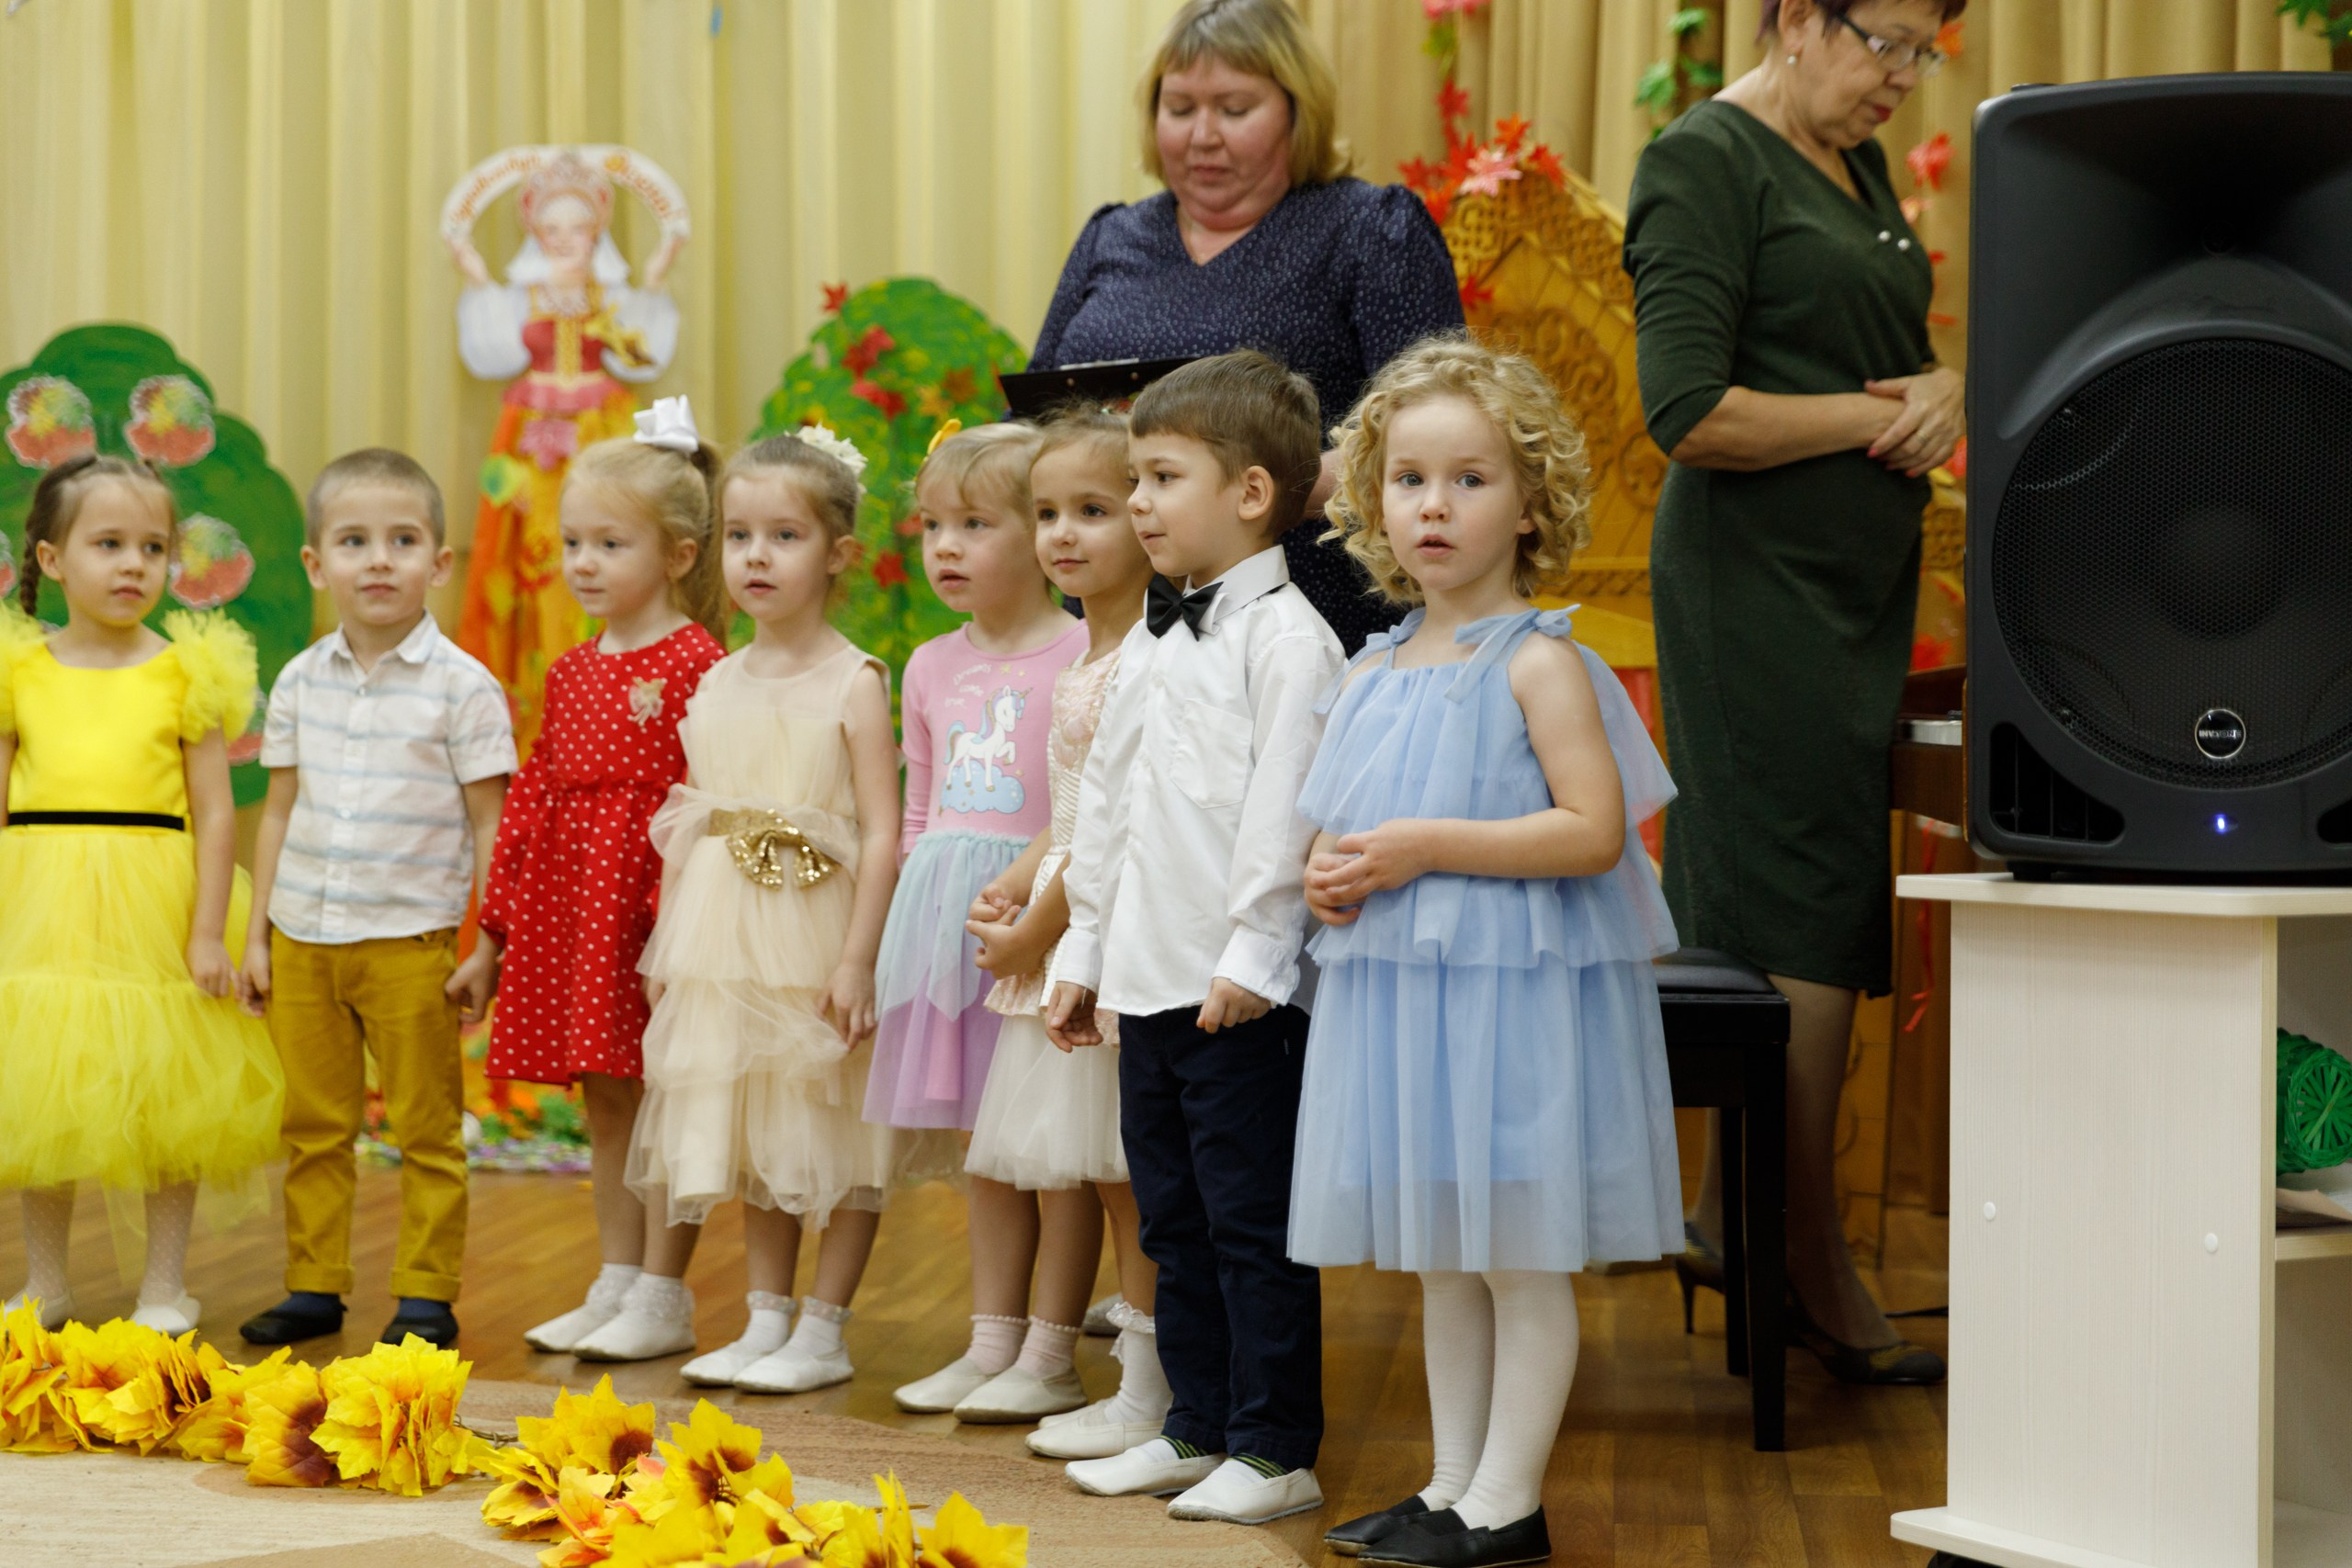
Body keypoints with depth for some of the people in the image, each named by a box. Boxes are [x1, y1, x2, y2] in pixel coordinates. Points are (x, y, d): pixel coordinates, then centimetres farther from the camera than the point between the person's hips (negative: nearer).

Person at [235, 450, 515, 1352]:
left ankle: (425, 1295, 14)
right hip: (302, 939, 4)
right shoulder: (301, 683, 6)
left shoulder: (461, 687, -6)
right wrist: (257, 935, 10)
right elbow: (280, 812, 12)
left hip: (411, 940, -4)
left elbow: (490, 826, -5)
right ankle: (313, 1286, 22)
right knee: (312, 1127, 11)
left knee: (427, 1131, 4)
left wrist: (489, 949, -8)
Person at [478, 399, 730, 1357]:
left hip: (653, 895, -7)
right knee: (602, 1098, 12)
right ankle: (615, 1284, 20)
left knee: (658, 1093, -2)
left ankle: (662, 1297, 5)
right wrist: (502, 915, 15)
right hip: (568, 899, 7)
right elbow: (536, 792, 16)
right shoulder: (571, 671, 14)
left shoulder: (697, 662, -9)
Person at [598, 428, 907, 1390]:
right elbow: (687, 826, 14)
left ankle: (823, 1331, 12)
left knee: (833, 1132, 2)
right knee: (751, 1129, 13)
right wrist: (664, 947, 10)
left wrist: (856, 960, -18)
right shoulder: (717, 684, 9)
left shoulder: (853, 682, -8)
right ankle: (766, 1320, 24)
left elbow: (882, 834, -12)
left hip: (814, 939, -6)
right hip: (722, 942, 6)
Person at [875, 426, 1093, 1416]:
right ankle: (992, 1341, 19)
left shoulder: (1081, 657, -8)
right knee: (987, 1140, 12)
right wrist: (914, 917, 16)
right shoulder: (932, 668, 13)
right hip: (945, 910, 7)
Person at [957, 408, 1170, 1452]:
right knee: (1059, 1160, 17)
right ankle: (1044, 1363, 28)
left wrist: (1040, 924, -14)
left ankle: (1149, 1396, 5)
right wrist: (1011, 887, 5)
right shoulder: (1086, 655, 14)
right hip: (1060, 925, 10)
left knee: (1121, 1165, -4)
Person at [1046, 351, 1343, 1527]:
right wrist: (1080, 953, 20)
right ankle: (1196, 1430, 25)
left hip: (1243, 993, -9)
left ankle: (1276, 1451, 7)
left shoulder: (1285, 638, -10)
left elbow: (1285, 812, -17)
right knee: (1174, 1220, 15)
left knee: (1253, 1221, -2)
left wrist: (1250, 957, -19)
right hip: (1148, 979, 9)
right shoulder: (1148, 644, 16)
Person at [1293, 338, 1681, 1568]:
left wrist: (1427, 847, -21)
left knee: (1519, 1254, 0)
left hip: (1514, 990, -7)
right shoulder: (1380, 670, 12)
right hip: (1394, 985, 8)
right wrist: (1334, 874, 0)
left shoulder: (1539, 662, -10)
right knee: (1438, 1258, 14)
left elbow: (1594, 830, -19)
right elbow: (1344, 823, 24)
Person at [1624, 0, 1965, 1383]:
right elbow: (1690, 415, -18)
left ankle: (1731, 1221, 23)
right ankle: (1820, 1282, 0)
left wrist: (1946, 388, 0)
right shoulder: (1707, 161, -10)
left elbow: (1890, 355, 24)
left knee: (1793, 917, 12)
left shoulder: (1860, 166, 17)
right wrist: (1885, 413, -10)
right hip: (1757, 581, -9)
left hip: (1854, 580, 9)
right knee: (1803, 926, -7)